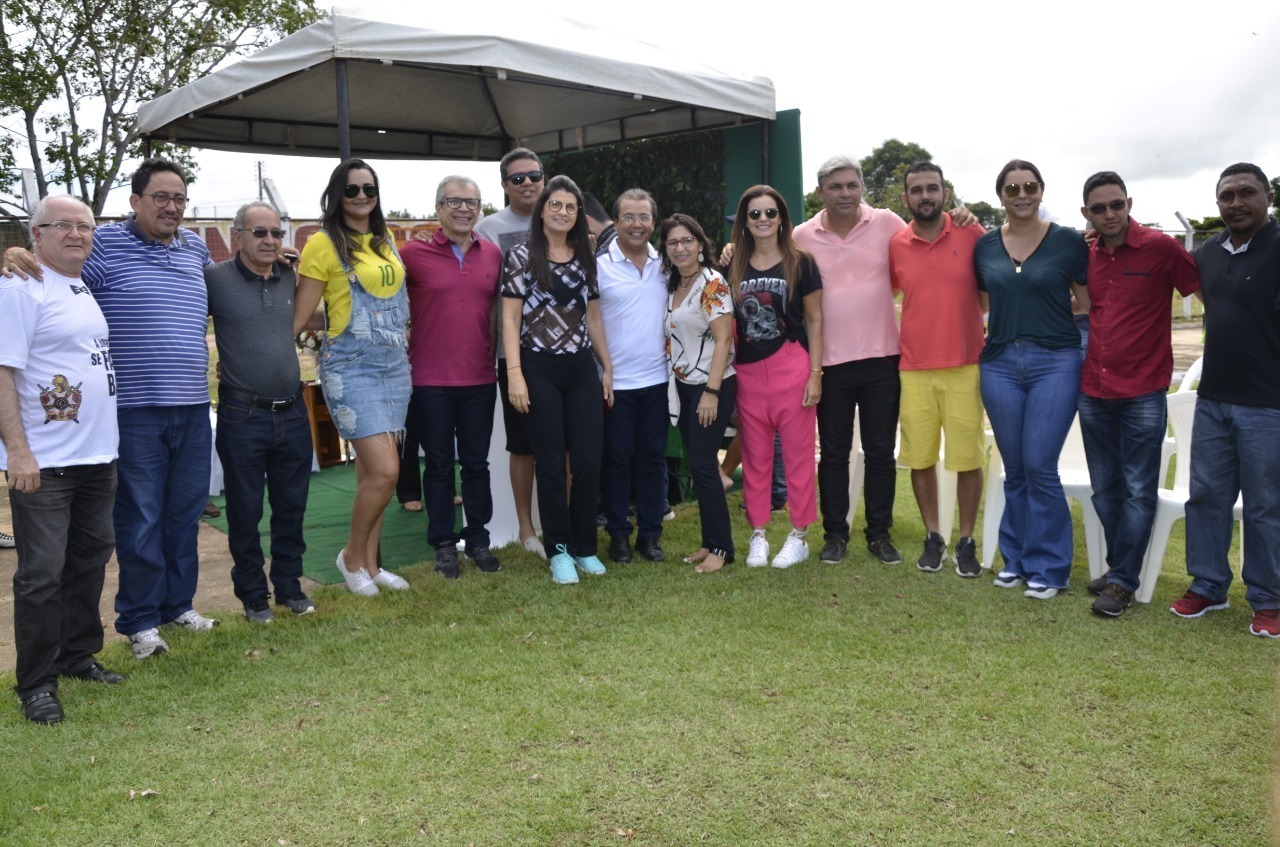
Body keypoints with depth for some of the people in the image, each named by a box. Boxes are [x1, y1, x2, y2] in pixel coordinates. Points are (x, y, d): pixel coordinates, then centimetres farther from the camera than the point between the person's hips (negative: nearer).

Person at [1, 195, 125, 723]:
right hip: (43, 463, -8)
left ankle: (79, 655, 31)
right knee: (42, 575, -1)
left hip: (97, 458, 8)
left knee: (89, 561, 16)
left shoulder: (88, 289, 14)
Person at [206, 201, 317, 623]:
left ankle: (289, 585, 27)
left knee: (291, 507, 13)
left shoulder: (290, 277, 8)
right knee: (245, 511, 7)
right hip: (242, 416, -4)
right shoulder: (215, 278, -7)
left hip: (292, 413, 4)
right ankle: (253, 595, 20)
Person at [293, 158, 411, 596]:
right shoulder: (323, 245, -7)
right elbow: (299, 317, -6)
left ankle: (369, 563, 21)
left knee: (370, 470, 10)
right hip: (350, 366, -6)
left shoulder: (386, 241, 12)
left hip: (394, 362, 6)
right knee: (384, 470, -12)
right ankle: (352, 556, 10)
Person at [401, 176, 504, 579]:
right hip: (431, 380, -3)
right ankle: (444, 544, 20)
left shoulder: (493, 254, 5)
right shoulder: (414, 252, -6)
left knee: (476, 463, 12)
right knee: (439, 465, 8)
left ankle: (478, 539, 24)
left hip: (480, 379, 3)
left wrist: (498, 356, 13)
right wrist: (404, 340, 0)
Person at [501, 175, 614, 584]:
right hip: (540, 369, -4)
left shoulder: (585, 259, 11)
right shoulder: (521, 257, -2)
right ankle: (558, 550, 14)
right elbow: (510, 318, -5)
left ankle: (585, 547, 17)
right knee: (551, 464, 2)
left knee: (589, 460, 2)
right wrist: (515, 373, -13)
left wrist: (607, 367, 14)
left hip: (581, 368, 4)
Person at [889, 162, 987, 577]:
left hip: (965, 366, -1)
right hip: (913, 369, 2)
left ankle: (967, 542, 17)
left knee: (967, 458, 2)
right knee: (920, 458, 7)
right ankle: (933, 537, 22)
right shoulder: (896, 246, 2)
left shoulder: (971, 234, -2)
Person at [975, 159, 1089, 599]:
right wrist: (986, 332, 5)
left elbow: (1089, 301, 7)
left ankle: (1047, 567, 7)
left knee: (1039, 466, -6)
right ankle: (1016, 559, 21)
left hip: (1055, 361, -3)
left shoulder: (1069, 241, 0)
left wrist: (1050, 311, -3)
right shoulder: (985, 246, 8)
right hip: (1000, 363, 3)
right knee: (1014, 469, 8)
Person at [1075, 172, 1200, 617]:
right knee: (1105, 490, 12)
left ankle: (1122, 581, 8)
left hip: (1143, 394, -5)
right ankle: (1120, 566, 26)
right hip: (1093, 392, 5)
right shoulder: (1086, 255, 6)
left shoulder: (1160, 248, -8)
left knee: (1138, 491, 1)